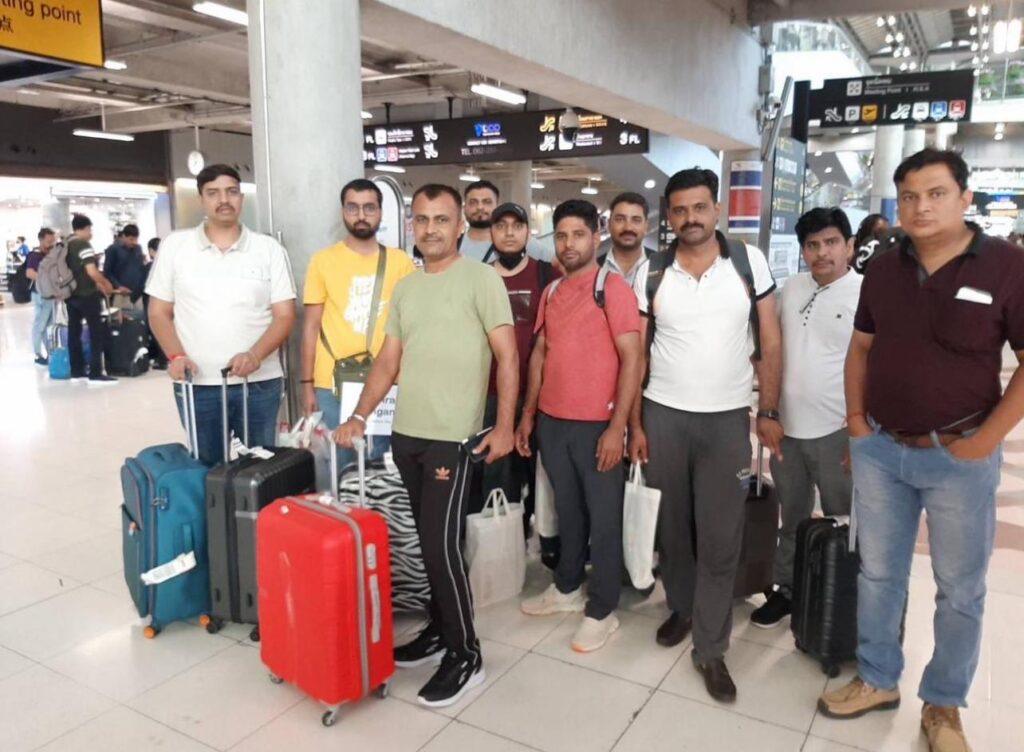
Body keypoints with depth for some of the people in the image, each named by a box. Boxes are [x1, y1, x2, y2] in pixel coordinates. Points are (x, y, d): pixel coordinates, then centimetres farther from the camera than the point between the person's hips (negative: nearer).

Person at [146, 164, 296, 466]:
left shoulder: (269, 249, 3)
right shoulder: (174, 245, 5)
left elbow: (284, 315, -1)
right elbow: (159, 312, 7)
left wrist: (255, 355, -17)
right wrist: (176, 356, -10)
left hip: (259, 382, 0)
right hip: (197, 384, 1)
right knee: (208, 467, 10)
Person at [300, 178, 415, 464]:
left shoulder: (400, 261, 3)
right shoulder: (323, 261, 1)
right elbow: (311, 325, 3)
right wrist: (307, 383, 0)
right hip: (332, 384, -1)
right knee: (336, 464, 9)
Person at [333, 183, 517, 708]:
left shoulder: (480, 278, -6)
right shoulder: (405, 288, 13)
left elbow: (507, 356, -9)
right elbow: (388, 361, 15)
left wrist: (504, 426, -14)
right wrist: (359, 416, 7)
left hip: (452, 438, -6)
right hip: (405, 434, 7)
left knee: (441, 545, -6)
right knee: (428, 541, 15)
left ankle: (466, 656, 10)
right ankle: (439, 631, 31)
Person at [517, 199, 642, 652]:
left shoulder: (612, 287, -8)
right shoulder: (551, 292, 12)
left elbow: (631, 359, -12)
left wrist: (617, 426, -18)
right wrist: (528, 414, 12)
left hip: (597, 425, -6)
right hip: (552, 422, 6)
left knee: (603, 518, 6)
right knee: (567, 511, 19)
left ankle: (601, 611, 18)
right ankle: (566, 588, 35)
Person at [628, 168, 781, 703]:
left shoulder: (749, 261, -2)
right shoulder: (650, 273, 0)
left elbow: (770, 342, 2)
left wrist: (768, 412, -1)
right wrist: (634, 423, 0)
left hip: (728, 419, -1)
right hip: (663, 415, 1)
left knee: (720, 539, 2)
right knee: (671, 525, 14)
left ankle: (710, 649, 15)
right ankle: (681, 607, 37)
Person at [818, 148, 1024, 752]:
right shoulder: (884, 271, 3)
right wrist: (856, 420, 4)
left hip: (958, 456, -4)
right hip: (879, 449, 4)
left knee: (960, 588, 11)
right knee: (877, 574, 15)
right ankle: (878, 679, 34)